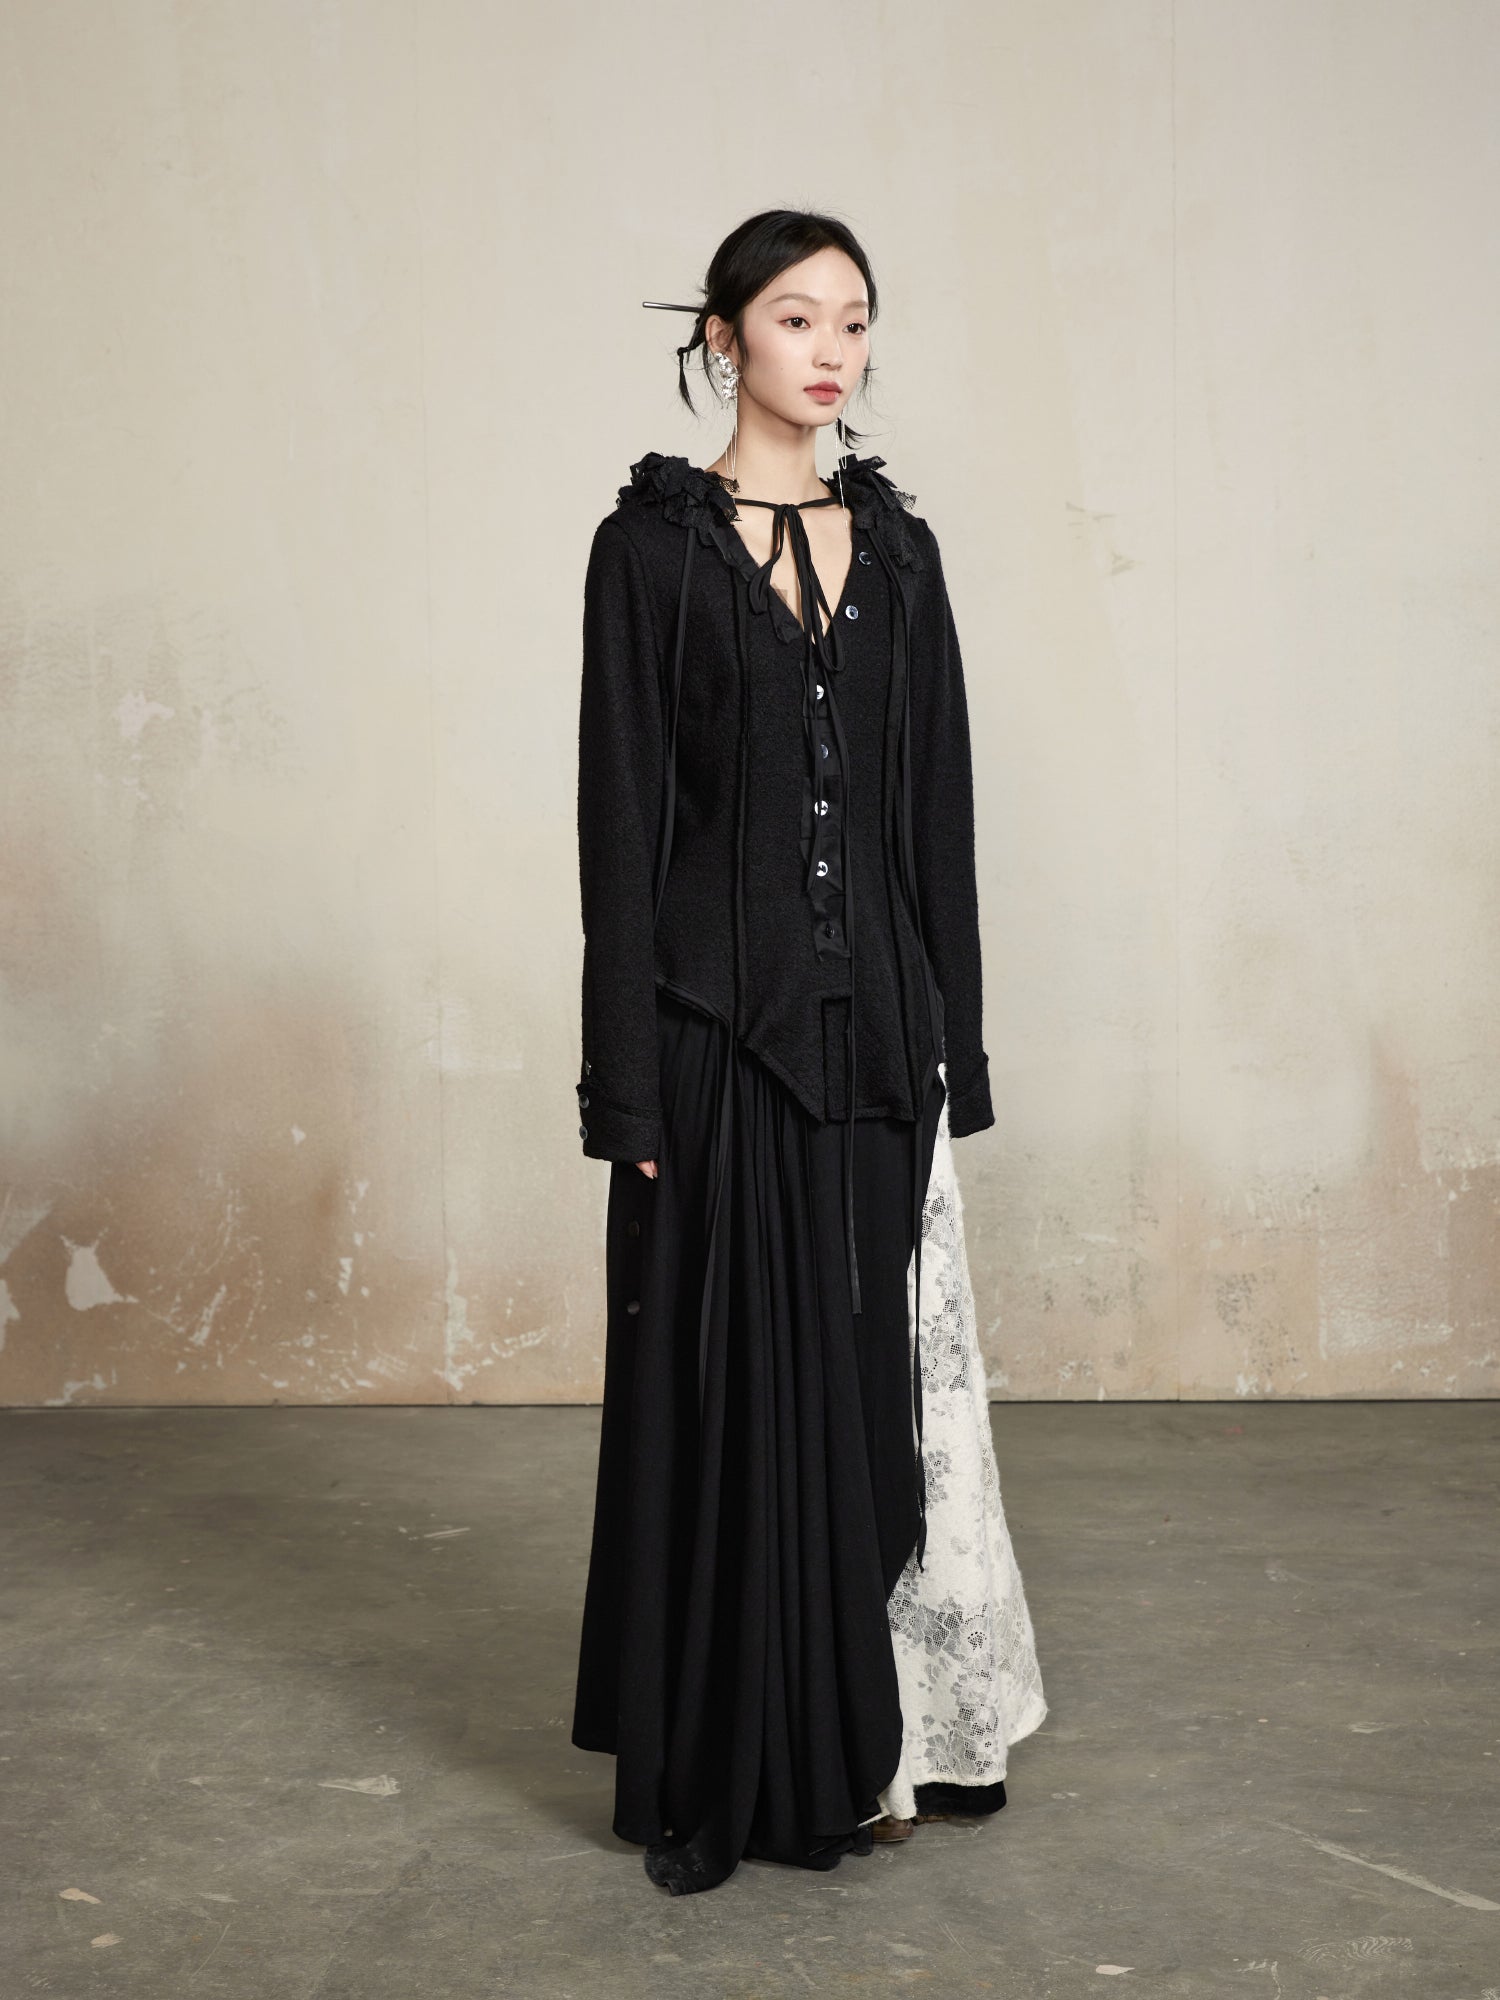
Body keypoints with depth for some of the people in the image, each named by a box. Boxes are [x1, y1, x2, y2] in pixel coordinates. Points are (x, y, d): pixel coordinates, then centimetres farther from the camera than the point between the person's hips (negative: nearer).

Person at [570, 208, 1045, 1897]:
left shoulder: (895, 546, 11)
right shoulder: (653, 545, -2)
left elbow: (935, 806, 11)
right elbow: (621, 819, -6)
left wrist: (950, 1042, 7)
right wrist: (627, 1084, -11)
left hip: (869, 1025, 4)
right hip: (720, 1025, -4)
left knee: (871, 1375, 8)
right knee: (728, 1387, 1)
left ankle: (862, 1745, 22)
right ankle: (724, 1772, 15)